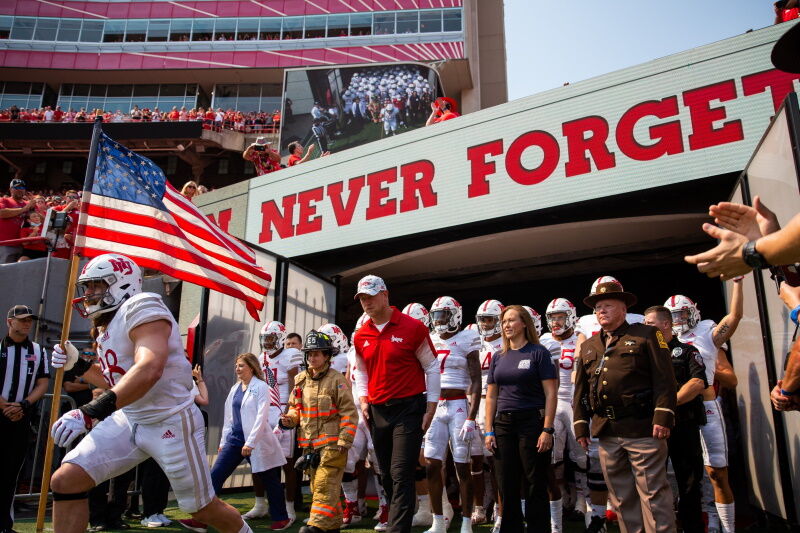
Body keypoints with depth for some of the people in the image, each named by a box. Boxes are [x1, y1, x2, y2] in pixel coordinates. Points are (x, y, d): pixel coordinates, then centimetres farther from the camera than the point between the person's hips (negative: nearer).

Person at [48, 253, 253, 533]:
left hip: (171, 423, -8)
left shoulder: (140, 309, -18)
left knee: (203, 508, 5)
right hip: (128, 420, 8)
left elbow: (148, 371, -35)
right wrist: (77, 365, 8)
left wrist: (90, 412, -39)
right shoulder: (108, 326, 10)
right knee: (65, 481, -4)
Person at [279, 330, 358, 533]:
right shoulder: (301, 380, 10)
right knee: (317, 485, 14)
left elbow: (349, 413, -11)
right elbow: (295, 407, 20)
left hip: (331, 443, -7)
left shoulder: (336, 380, -9)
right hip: (310, 443, 7)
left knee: (325, 485, -10)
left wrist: (344, 440, -15)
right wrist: (290, 419, -2)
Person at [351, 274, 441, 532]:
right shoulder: (361, 336, 7)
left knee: (401, 475, -8)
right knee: (387, 475, 13)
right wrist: (363, 401, 5)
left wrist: (430, 409, -6)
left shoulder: (412, 328, -8)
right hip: (377, 411, 5)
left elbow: (431, 368, -3)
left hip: (408, 408, -5)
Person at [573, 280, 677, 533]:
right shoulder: (588, 346, 16)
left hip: (641, 427, -5)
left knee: (653, 493, -1)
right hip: (606, 432, 5)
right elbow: (580, 390, 17)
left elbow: (664, 379, -6)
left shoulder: (646, 335, 2)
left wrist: (663, 417, -14)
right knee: (621, 496, 13)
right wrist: (580, 426, 11)